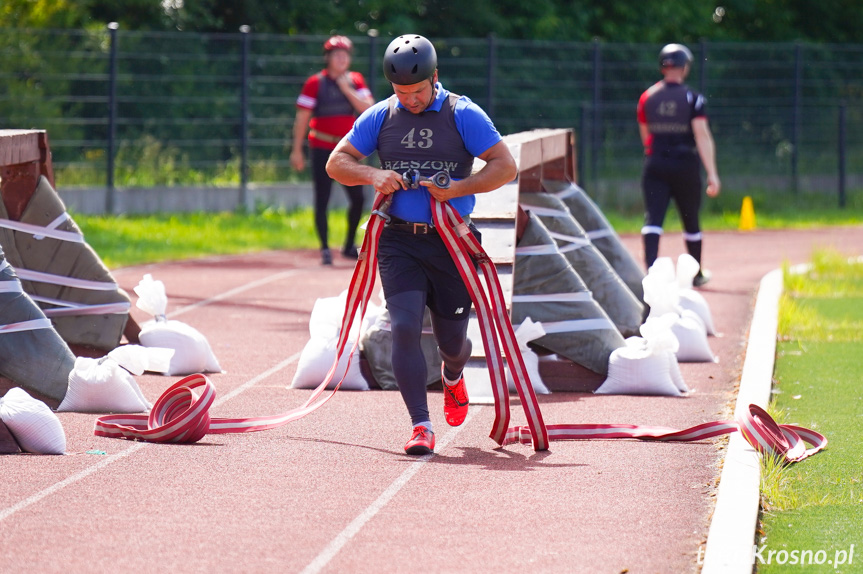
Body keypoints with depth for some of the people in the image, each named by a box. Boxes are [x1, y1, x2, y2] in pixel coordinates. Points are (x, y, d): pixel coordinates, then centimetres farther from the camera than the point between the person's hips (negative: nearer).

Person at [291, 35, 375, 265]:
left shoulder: (355, 80, 7)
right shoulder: (315, 83, -4)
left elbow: (366, 108, -5)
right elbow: (302, 117, -4)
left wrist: (346, 88, -13)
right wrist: (297, 150, -8)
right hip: (322, 148, -4)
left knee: (357, 198, 1)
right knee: (322, 200, -4)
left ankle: (349, 246, 17)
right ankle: (325, 249, 1)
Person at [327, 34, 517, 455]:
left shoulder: (463, 115, -3)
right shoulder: (380, 117, 5)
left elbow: (506, 166, -6)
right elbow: (336, 163, 8)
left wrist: (457, 189, -19)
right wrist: (373, 175, -13)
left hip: (451, 243, -1)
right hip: (399, 242, 1)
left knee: (452, 339, 9)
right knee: (405, 328, -17)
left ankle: (452, 374, 47)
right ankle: (420, 426, -17)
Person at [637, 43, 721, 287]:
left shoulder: (647, 98, 3)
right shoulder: (692, 99, -8)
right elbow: (702, 136, -16)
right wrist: (712, 174, -19)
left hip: (655, 166, 1)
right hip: (685, 166, -1)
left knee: (653, 218, -7)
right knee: (691, 221, 14)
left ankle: (651, 268, -28)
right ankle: (696, 274, 29)